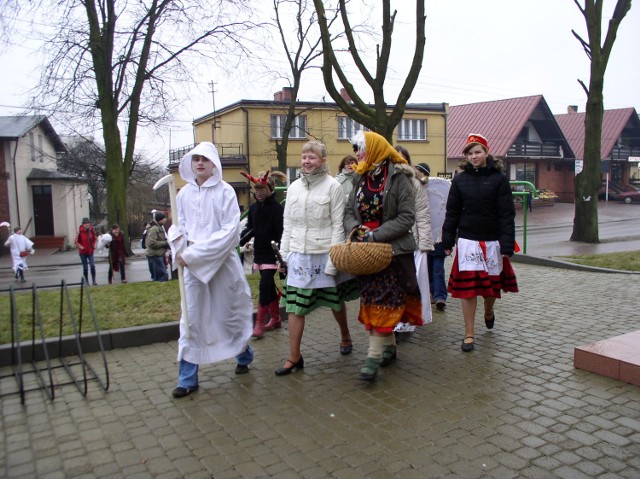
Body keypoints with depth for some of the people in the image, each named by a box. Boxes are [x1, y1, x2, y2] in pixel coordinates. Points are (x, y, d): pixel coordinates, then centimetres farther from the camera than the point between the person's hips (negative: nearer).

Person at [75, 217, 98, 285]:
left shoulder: (91, 230, 0)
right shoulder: (80, 231, -13)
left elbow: (94, 238, 17)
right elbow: (76, 241, -5)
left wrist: (93, 245, 5)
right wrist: (80, 247, -17)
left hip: (90, 252, 3)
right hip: (83, 252, -3)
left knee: (93, 266, -8)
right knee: (85, 267, 6)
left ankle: (94, 281, -1)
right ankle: (86, 281, 18)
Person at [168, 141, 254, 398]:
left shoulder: (225, 191, -6)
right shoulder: (184, 193, 5)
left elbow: (231, 230, -13)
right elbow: (179, 226, 13)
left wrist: (197, 252, -17)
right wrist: (181, 248, -10)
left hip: (222, 261, -3)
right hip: (192, 264, 3)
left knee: (230, 312, 11)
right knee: (191, 318, 4)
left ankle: (244, 355, 38)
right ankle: (188, 378, 13)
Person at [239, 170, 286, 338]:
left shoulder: (277, 208, -10)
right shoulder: (253, 208, 9)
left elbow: (281, 233, -15)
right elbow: (250, 229, 12)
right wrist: (239, 242, -6)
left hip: (272, 254, -6)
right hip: (259, 253, 6)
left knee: (264, 286, -11)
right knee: (269, 286, 14)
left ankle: (259, 324, -5)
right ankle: (276, 318, 27)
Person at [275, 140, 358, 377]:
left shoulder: (332, 186, -6)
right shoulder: (294, 187, 8)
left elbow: (338, 224, -9)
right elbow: (288, 223, 11)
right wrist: (284, 251, 6)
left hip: (324, 253, -3)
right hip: (298, 254, 4)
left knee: (335, 301, 14)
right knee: (294, 305, 2)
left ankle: (345, 336, 42)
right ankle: (294, 357, 12)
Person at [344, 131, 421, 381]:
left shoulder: (398, 178, -10)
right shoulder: (361, 179, 10)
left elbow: (407, 218, -13)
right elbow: (349, 211, 11)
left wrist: (376, 234, -19)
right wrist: (356, 229, -11)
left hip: (392, 250, -6)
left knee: (383, 301, -5)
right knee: (371, 299, 11)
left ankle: (373, 356, -3)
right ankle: (389, 346, 27)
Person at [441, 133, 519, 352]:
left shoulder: (499, 178, -2)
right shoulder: (460, 179, 4)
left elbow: (507, 214, -4)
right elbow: (452, 212, 6)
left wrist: (507, 244, -11)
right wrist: (447, 241, 3)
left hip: (492, 240, 0)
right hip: (467, 240, 1)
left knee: (492, 283, 12)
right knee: (467, 286, -1)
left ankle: (488, 312, 45)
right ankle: (469, 333, 9)